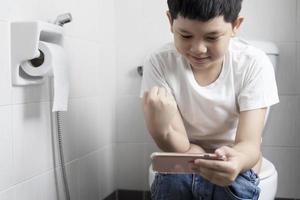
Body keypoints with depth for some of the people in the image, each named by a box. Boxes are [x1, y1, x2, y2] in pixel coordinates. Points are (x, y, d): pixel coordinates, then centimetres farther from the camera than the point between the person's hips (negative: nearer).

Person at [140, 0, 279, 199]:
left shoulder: (254, 64, -17)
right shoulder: (159, 64, -17)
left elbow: (249, 144, -24)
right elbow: (179, 147, -19)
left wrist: (236, 162, -48)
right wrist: (161, 132, -43)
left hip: (233, 157, 0)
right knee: (171, 183, -29)